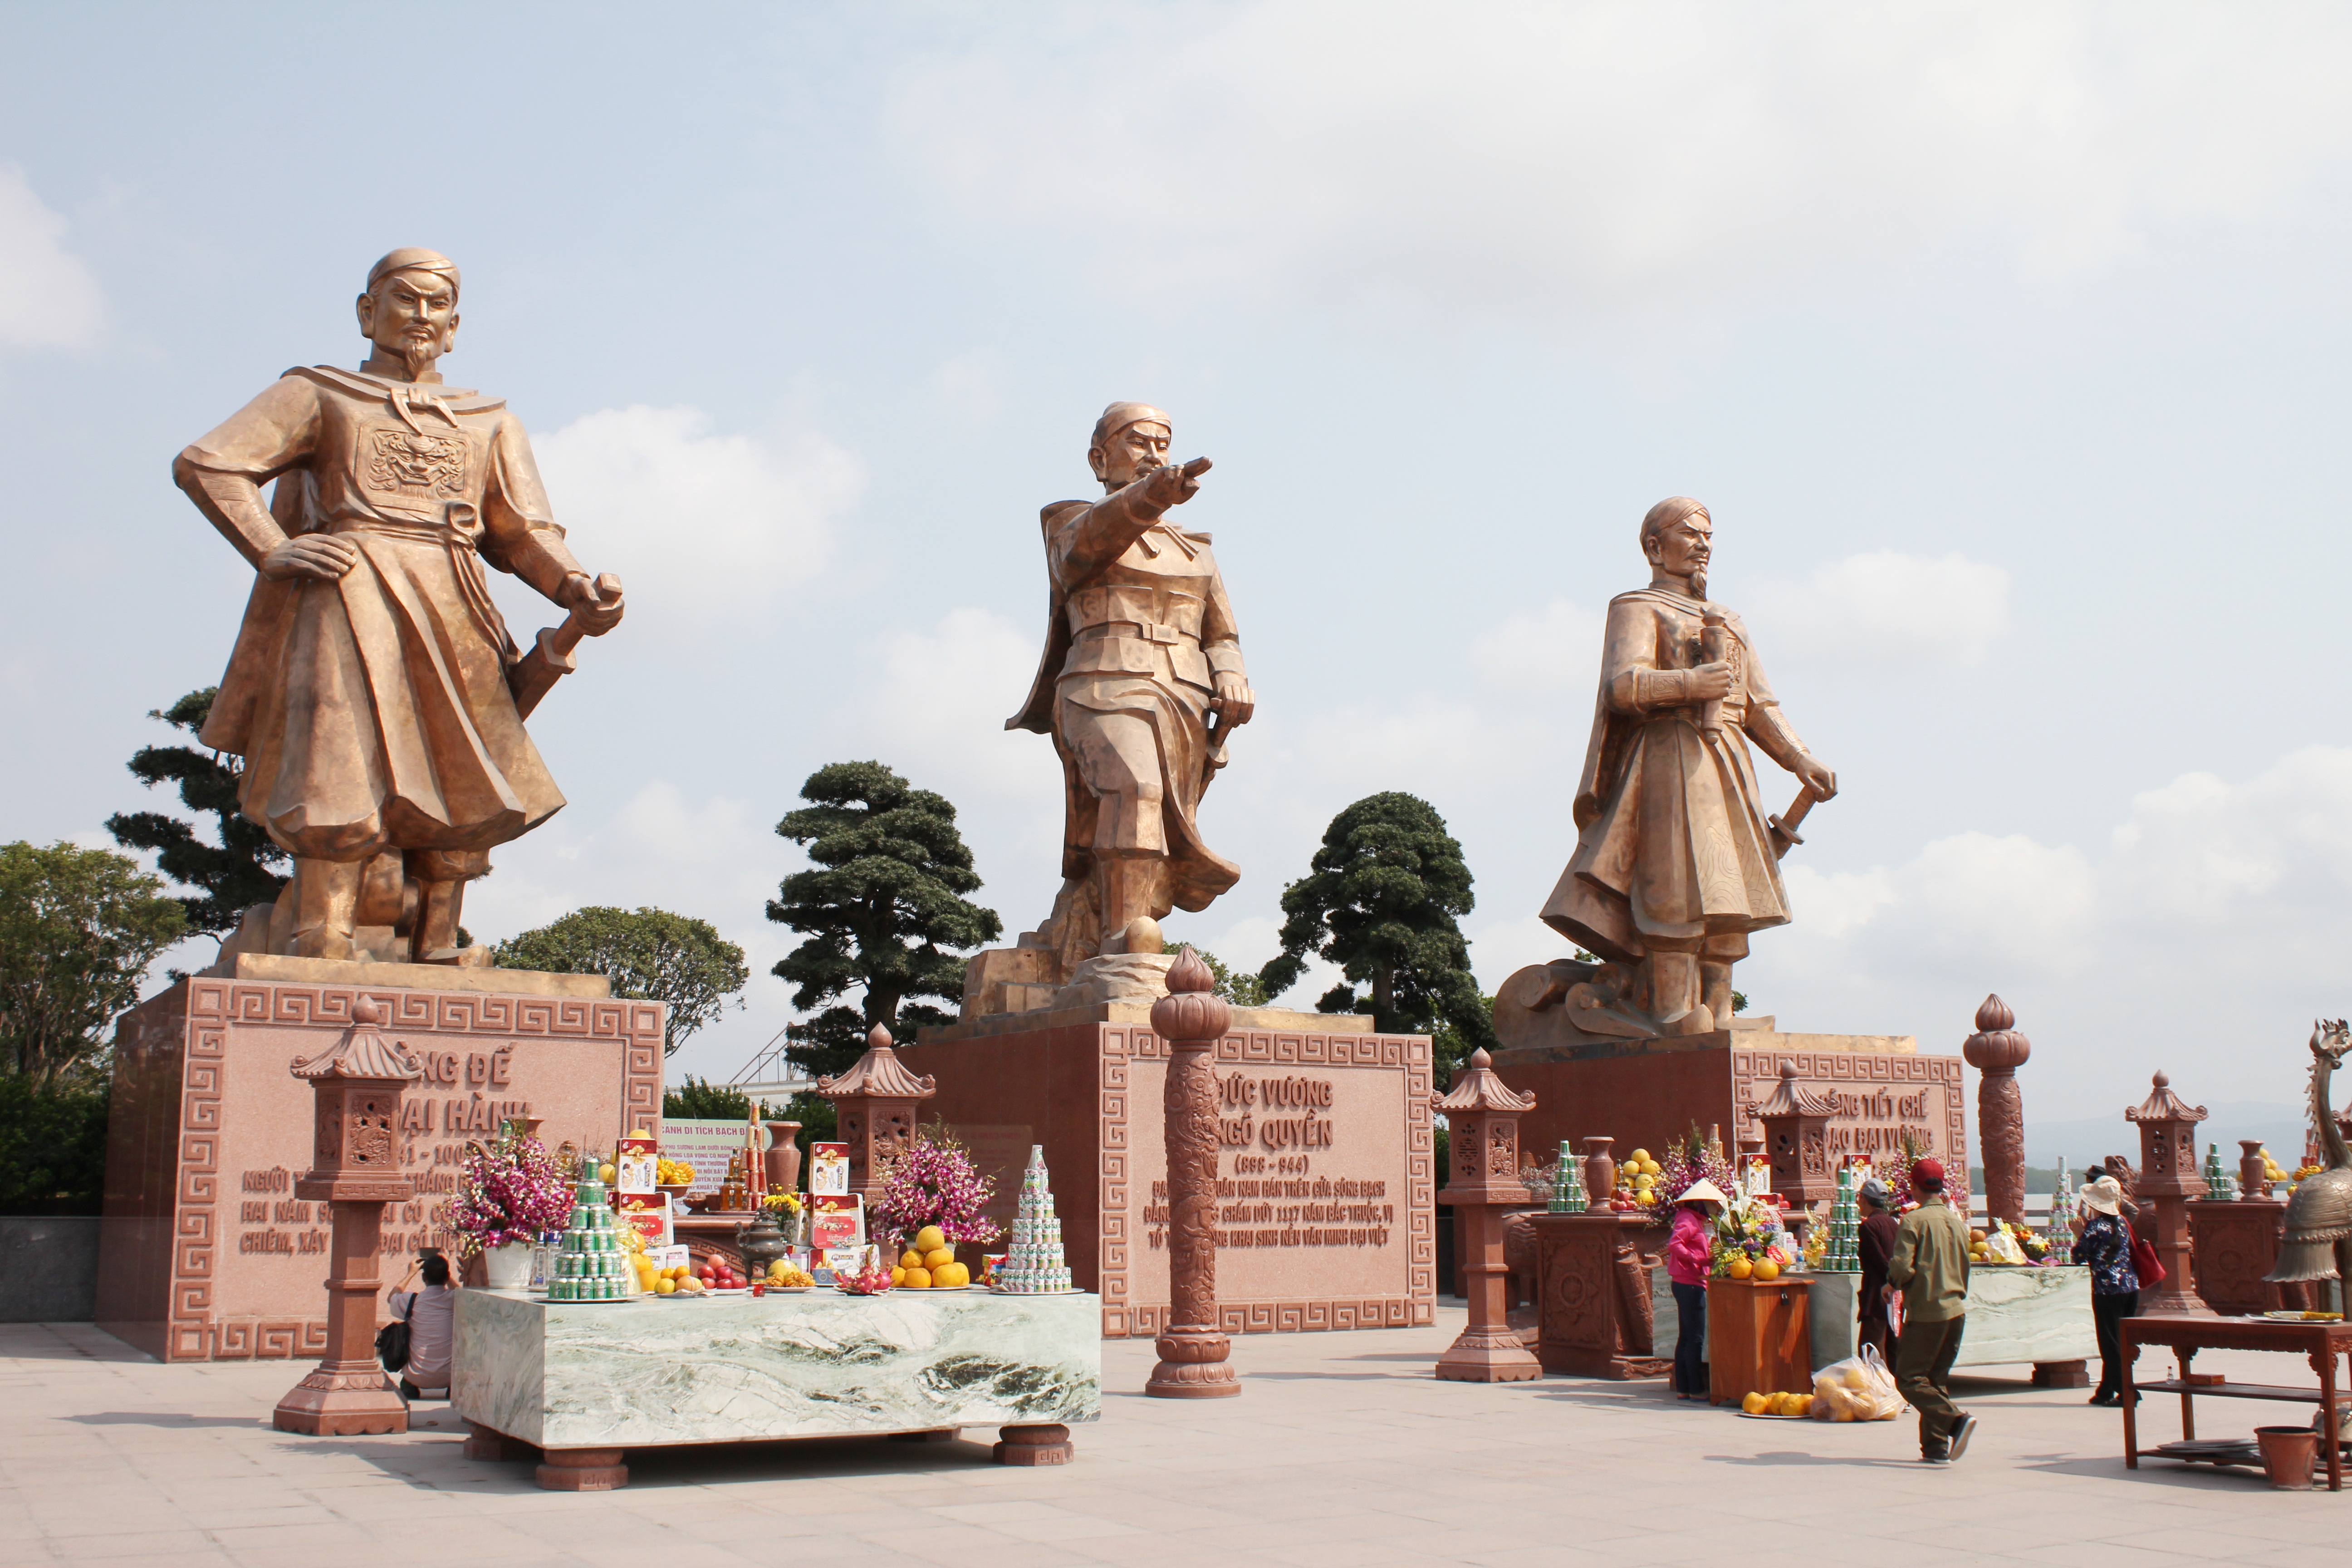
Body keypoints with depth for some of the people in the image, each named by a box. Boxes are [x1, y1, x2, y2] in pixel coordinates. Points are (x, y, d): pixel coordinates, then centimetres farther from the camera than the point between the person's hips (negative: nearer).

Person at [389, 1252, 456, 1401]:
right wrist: (444, 1269, 23)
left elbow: (392, 1297, 13)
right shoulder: (455, 1300, -11)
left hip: (418, 1378, 0)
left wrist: (411, 1273, 22)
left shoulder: (413, 1300, -13)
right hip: (450, 1377, 0)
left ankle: (409, 1391, 22)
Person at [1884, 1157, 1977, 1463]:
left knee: (1909, 1378, -1)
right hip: (1956, 1310, 7)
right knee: (1937, 1379, 13)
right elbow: (1964, 1268, 16)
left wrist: (1892, 1284, 2)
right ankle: (1936, 1447, 10)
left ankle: (1955, 1419, -19)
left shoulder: (1914, 1220, -11)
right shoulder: (1957, 1221, 9)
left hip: (1926, 1311, -7)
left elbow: (1902, 1267, -18)